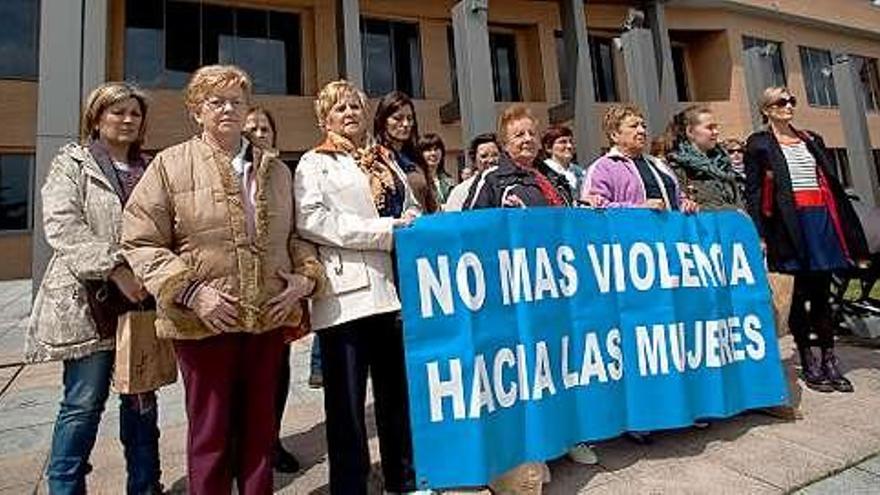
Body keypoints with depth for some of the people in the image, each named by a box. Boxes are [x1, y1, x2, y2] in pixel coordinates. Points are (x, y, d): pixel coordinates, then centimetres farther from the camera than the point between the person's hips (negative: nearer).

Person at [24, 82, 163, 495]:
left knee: (142, 399, 11)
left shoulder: (149, 170, 17)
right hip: (89, 300, -4)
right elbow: (62, 227, -10)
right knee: (84, 402, 0)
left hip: (143, 298, 4)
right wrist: (115, 269, -20)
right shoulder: (72, 163, 4)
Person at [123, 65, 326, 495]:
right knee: (210, 432, 12)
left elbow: (296, 233, 16)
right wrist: (191, 291, -14)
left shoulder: (275, 168, 12)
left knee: (260, 428, 16)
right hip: (205, 322, -3)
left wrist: (304, 277, -1)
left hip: (269, 318, 3)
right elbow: (140, 242, -3)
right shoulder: (170, 164, 1)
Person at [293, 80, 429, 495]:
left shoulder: (386, 160, 22)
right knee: (347, 403, 4)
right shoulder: (314, 163, 7)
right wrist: (385, 231, -15)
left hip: (394, 289, 5)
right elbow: (311, 219, -10)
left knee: (400, 393, 14)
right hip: (348, 293, -4)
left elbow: (411, 209, 24)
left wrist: (412, 223, -1)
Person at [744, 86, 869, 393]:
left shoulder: (812, 139, 20)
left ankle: (830, 361, 15)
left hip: (823, 219, 5)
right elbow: (753, 192, -5)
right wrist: (760, 235, -13)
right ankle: (808, 364, 9)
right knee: (802, 293, -1)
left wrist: (848, 227, 14)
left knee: (822, 292, 8)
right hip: (791, 224, -5)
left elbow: (831, 183, 19)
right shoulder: (759, 144, 2)